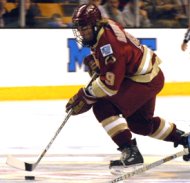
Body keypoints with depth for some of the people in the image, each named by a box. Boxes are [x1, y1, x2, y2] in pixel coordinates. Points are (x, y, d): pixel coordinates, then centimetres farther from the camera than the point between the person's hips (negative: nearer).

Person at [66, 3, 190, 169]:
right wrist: (94, 61, 4)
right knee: (139, 123, 26)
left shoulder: (109, 42, -29)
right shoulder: (104, 27, -1)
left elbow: (111, 82, -31)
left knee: (103, 107, -18)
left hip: (144, 80, -11)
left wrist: (86, 95, -24)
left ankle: (130, 151, -20)